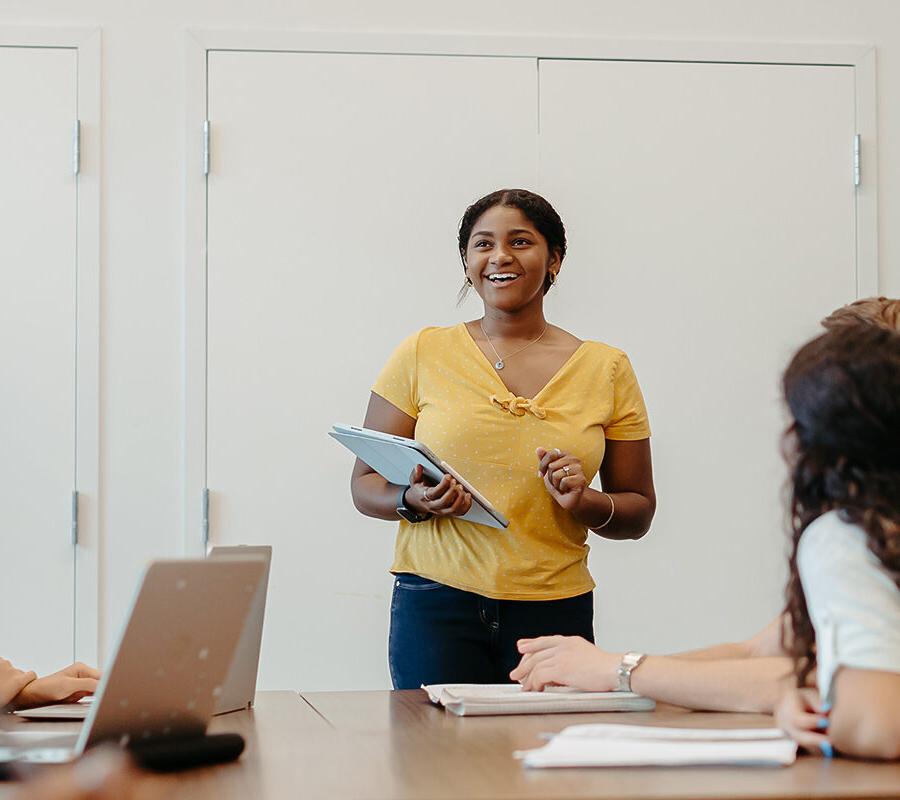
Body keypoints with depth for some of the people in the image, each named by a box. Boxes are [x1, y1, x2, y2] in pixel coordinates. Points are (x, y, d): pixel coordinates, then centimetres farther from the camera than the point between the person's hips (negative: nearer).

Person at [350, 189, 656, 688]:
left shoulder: (606, 368, 7)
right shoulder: (422, 355, 5)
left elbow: (639, 511, 11)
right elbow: (365, 484, 7)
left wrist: (585, 503, -9)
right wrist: (415, 501, -14)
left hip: (555, 610, 1)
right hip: (436, 605, -1)